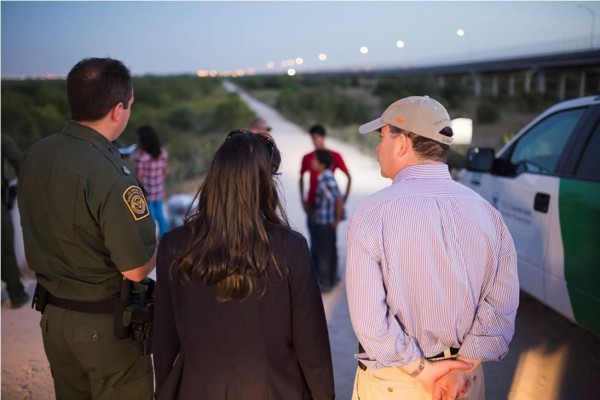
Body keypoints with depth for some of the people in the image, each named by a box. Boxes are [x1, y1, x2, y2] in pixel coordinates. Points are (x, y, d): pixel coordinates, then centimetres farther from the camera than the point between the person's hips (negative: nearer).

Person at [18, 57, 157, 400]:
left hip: (52, 311, 7)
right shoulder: (110, 174, -27)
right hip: (104, 322, -7)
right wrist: (159, 245, -5)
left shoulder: (36, 154, -4)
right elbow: (136, 270, -24)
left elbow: (48, 232, 8)